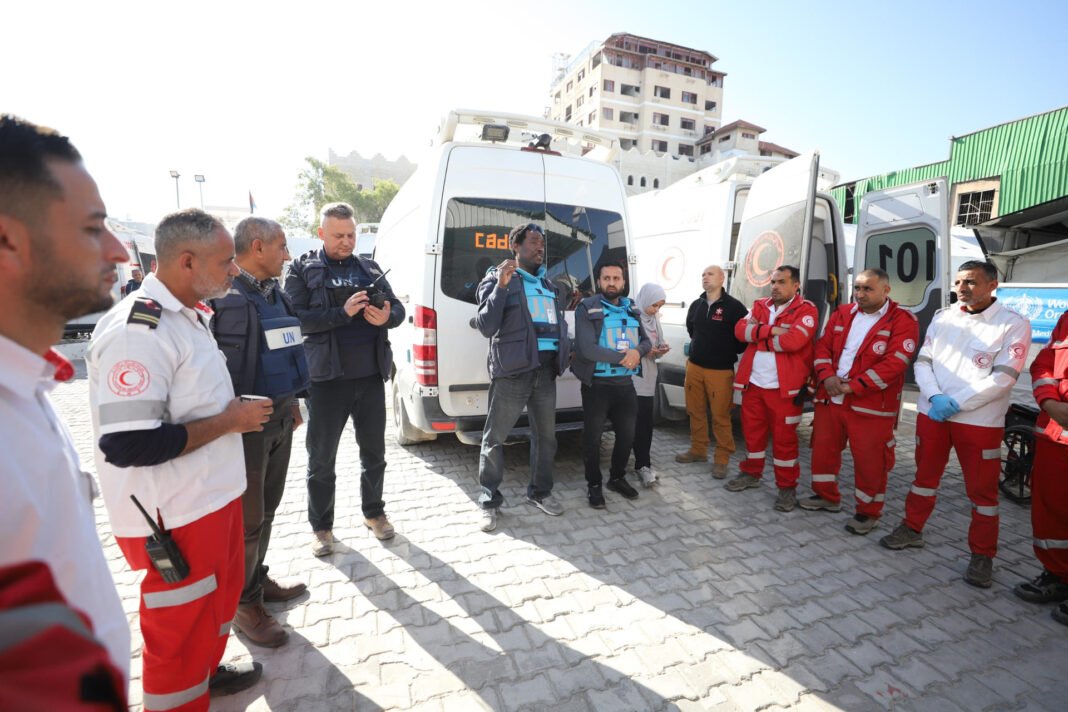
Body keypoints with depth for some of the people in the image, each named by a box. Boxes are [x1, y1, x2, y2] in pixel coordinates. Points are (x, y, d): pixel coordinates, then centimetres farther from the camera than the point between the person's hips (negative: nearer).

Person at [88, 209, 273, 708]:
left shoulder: (190, 314, 7)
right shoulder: (135, 331, -25)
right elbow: (126, 445, -29)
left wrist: (237, 410, 7)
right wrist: (228, 421, -21)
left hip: (215, 494, 10)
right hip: (175, 516, -10)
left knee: (222, 591, 26)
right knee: (182, 625, 10)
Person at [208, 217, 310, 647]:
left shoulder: (274, 293, 11)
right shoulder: (226, 297, -17)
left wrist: (292, 402, 19)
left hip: (280, 417, 8)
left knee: (267, 509, 21)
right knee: (247, 519, 6)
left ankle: (258, 579, 39)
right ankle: (245, 603, 25)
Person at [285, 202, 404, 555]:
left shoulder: (369, 267, 11)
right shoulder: (303, 269, 0)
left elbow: (398, 307, 7)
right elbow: (296, 318, -13)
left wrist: (387, 316, -15)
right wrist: (343, 313, -23)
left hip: (371, 377, 3)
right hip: (327, 379, -3)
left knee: (374, 451, 15)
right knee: (321, 458, 9)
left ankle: (374, 512, 35)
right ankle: (321, 526, 27)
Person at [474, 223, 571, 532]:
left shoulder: (548, 284, 19)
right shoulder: (497, 279, 0)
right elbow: (486, 327, -11)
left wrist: (566, 349, 12)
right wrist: (501, 286, -18)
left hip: (546, 370, 6)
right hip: (512, 371, -6)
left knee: (545, 436, 14)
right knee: (495, 438, 0)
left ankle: (540, 491, 31)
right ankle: (490, 501, 14)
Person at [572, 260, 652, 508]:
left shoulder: (632, 309, 10)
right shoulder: (587, 308, -9)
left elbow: (646, 342, 8)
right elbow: (587, 349, -20)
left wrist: (637, 352, -15)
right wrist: (622, 357, -17)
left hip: (625, 384, 6)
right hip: (596, 385, -5)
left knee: (627, 434, 16)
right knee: (593, 437, 7)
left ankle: (617, 478, 37)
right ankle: (594, 485, 25)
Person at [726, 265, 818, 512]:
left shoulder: (806, 310, -6)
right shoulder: (760, 306, 11)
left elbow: (793, 341, -22)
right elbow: (740, 329, -4)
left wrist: (758, 334, -10)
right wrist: (770, 329, -18)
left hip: (784, 387, -5)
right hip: (753, 382, 5)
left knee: (784, 438, 3)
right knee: (752, 431, 16)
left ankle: (787, 487, 18)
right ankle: (751, 473, 33)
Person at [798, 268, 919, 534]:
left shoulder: (903, 320, -8)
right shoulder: (842, 313, 10)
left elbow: (894, 363, -17)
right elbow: (823, 345, 8)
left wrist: (852, 386, -20)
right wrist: (826, 375, -10)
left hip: (871, 405, -5)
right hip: (830, 397, 6)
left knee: (869, 460, 3)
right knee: (823, 449, 15)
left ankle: (868, 511, 22)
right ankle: (826, 496, 35)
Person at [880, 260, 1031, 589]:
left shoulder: (1014, 324, -5)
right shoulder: (942, 317, 7)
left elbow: (1003, 377, -13)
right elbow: (922, 362, 3)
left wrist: (957, 403, -17)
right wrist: (935, 397, -12)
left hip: (980, 421, -3)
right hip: (931, 413, 4)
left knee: (982, 489, 5)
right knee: (925, 476, 15)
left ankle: (982, 555, 20)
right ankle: (912, 529, 30)